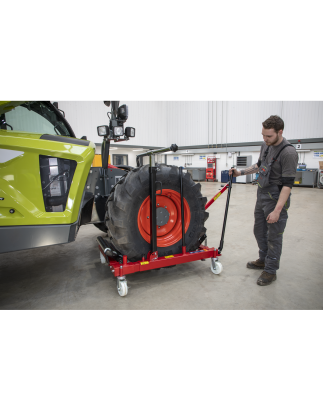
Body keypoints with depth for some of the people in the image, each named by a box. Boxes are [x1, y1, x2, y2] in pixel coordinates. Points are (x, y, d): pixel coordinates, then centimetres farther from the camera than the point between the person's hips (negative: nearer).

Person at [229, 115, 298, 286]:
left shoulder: (288, 153, -22)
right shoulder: (266, 145, 5)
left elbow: (288, 184, -24)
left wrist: (277, 210, -26)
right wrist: (241, 172, 10)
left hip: (276, 200, -8)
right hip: (261, 196, 9)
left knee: (273, 236, 4)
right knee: (259, 231, 19)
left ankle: (270, 271, 20)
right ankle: (264, 260, 39)